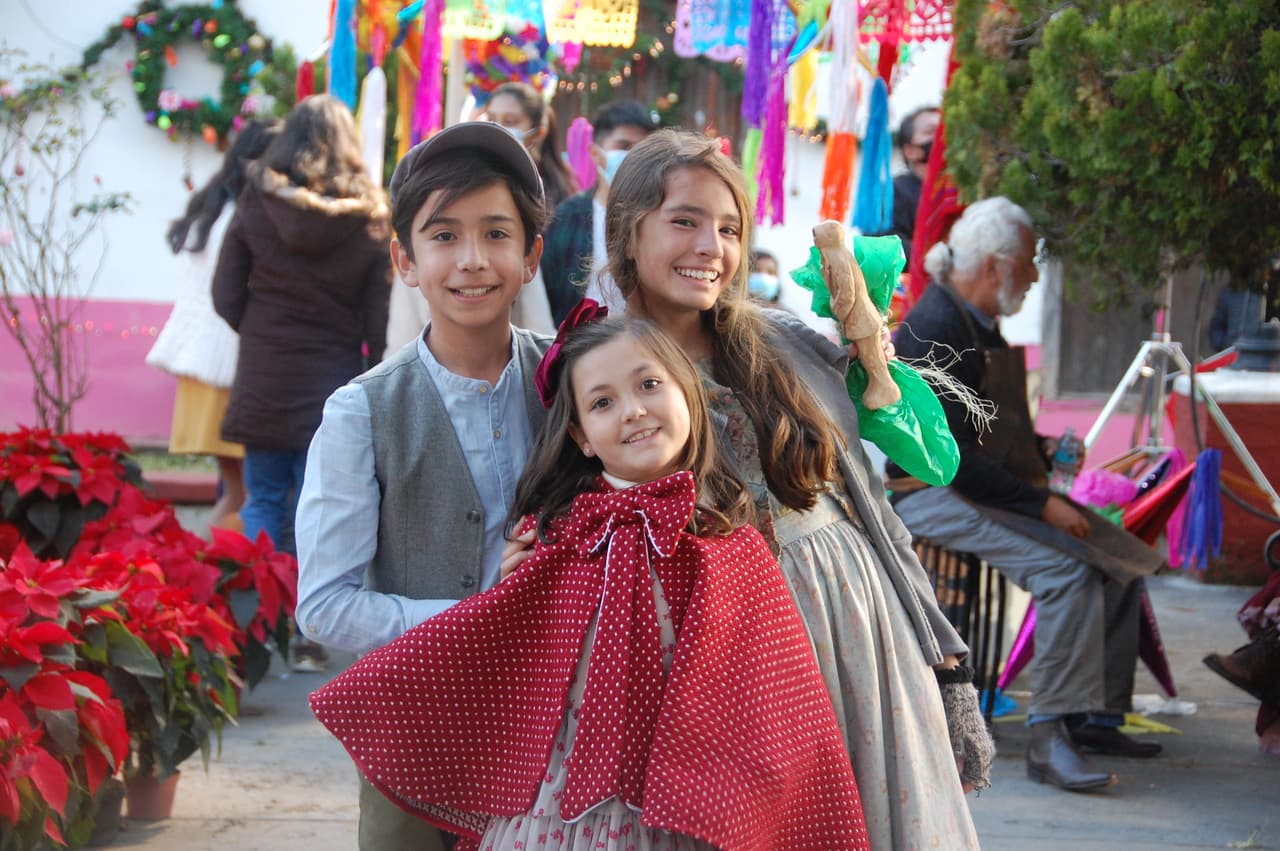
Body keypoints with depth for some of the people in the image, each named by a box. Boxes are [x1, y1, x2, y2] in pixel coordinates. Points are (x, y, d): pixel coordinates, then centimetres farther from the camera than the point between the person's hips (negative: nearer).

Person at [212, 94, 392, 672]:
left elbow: (226, 298, 0)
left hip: (262, 381, 0)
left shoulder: (256, 205, -3)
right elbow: (380, 320, -3)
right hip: (333, 382, 0)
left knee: (264, 501, 10)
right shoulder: (370, 218, -4)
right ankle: (308, 636, 4)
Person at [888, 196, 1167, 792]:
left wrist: (1042, 449, 10)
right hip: (935, 496, -10)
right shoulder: (936, 331, -16)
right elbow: (952, 457, -23)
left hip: (997, 490, 10)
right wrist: (1041, 504, -23)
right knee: (1068, 569, -30)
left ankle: (1096, 717, 3)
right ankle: (1049, 740, -29)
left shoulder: (983, 325, 16)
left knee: (1128, 560, 0)